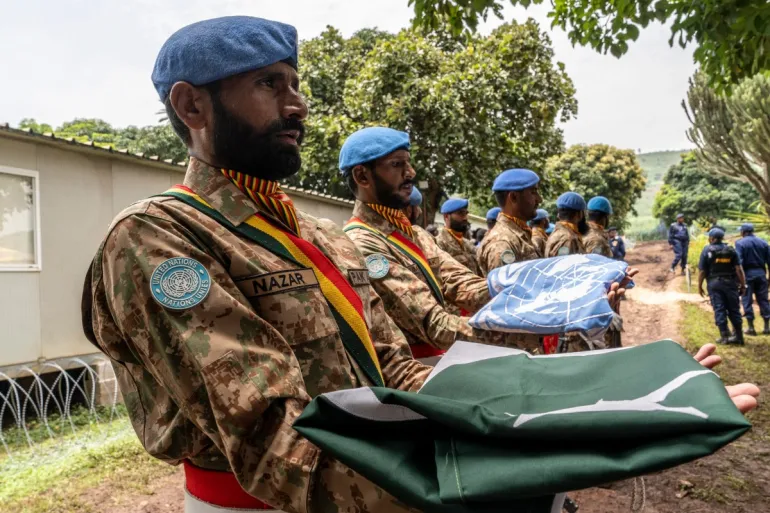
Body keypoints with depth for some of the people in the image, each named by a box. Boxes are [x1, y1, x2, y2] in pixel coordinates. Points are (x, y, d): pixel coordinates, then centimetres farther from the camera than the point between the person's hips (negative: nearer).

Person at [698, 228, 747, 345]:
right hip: (730, 283, 3)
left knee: (719, 310, 2)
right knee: (734, 309, 9)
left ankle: (725, 336, 2)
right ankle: (739, 336, 13)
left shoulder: (707, 250, -3)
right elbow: (739, 269, -3)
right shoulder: (731, 250, 5)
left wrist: (699, 286, 3)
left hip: (714, 284, -2)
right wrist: (743, 285, 2)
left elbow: (702, 271, -6)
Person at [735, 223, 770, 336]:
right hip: (761, 273, 4)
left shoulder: (740, 243, -6)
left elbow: (738, 262, -13)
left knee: (747, 300, 2)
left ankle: (751, 328, 3)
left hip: (747, 273, -4)